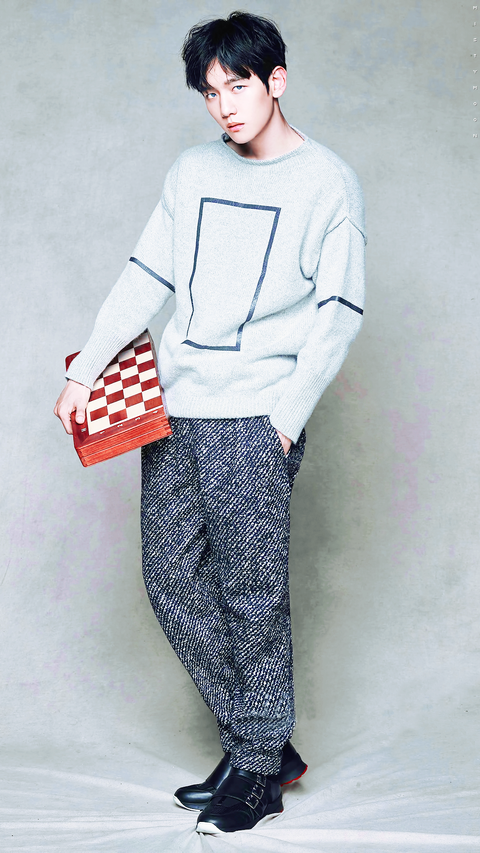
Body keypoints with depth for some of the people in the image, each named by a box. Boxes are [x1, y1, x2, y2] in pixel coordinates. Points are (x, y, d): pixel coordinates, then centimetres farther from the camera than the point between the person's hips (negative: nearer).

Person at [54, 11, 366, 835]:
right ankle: (261, 744, 18)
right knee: (172, 580, 5)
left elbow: (336, 317, -4)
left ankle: (259, 771, 14)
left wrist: (285, 419, -12)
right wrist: (85, 372, 6)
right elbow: (145, 279, 13)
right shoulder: (192, 172, 14)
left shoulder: (329, 183, 0)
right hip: (174, 410, 6)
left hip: (255, 417, -5)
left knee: (252, 594, -2)